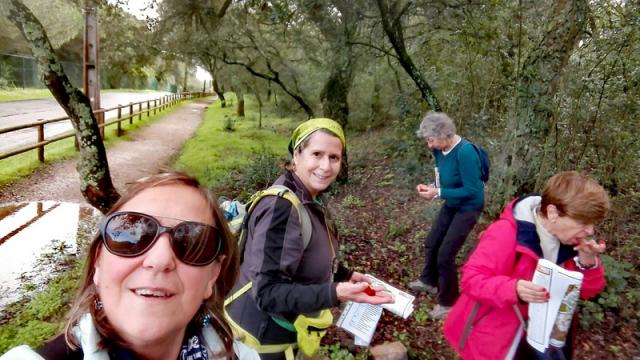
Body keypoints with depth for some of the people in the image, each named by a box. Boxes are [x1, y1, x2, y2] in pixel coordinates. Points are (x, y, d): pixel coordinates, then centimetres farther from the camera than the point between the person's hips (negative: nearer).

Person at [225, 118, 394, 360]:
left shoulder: (310, 199, 0)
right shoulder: (281, 207, -29)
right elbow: (268, 293, -30)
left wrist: (344, 275, 5)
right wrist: (335, 293, -38)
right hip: (263, 336, -8)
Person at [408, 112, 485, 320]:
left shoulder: (465, 152, -31)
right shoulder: (440, 150, -7)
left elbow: (471, 190, -27)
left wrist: (438, 193, -28)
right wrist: (430, 187, -11)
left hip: (468, 207, -8)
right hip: (451, 204, 8)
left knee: (445, 254, -6)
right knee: (431, 244, 18)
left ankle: (448, 303, 14)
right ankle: (429, 282, 44)